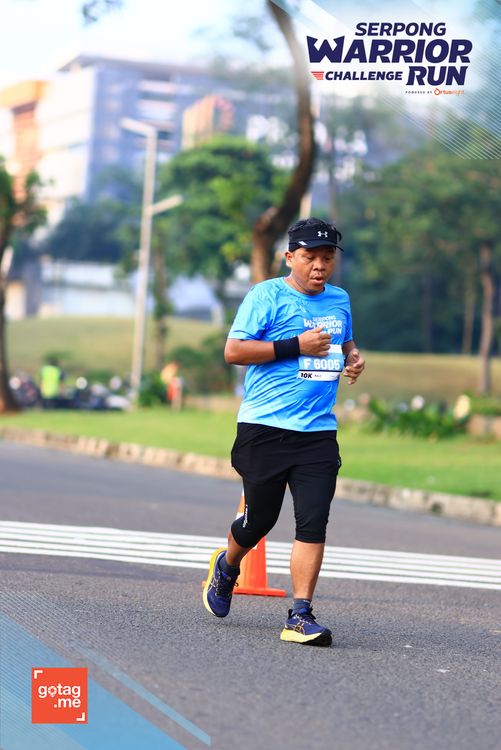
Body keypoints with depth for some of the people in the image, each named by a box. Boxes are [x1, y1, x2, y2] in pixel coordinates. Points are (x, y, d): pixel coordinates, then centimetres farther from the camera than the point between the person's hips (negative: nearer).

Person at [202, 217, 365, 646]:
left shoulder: (339, 300, 14)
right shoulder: (267, 295, -4)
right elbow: (233, 350, -11)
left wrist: (353, 357, 9)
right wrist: (296, 345, -16)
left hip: (319, 432, 4)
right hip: (265, 428, -4)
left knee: (313, 523, -8)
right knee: (259, 519, 6)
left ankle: (300, 616, -5)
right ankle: (226, 567, 39)